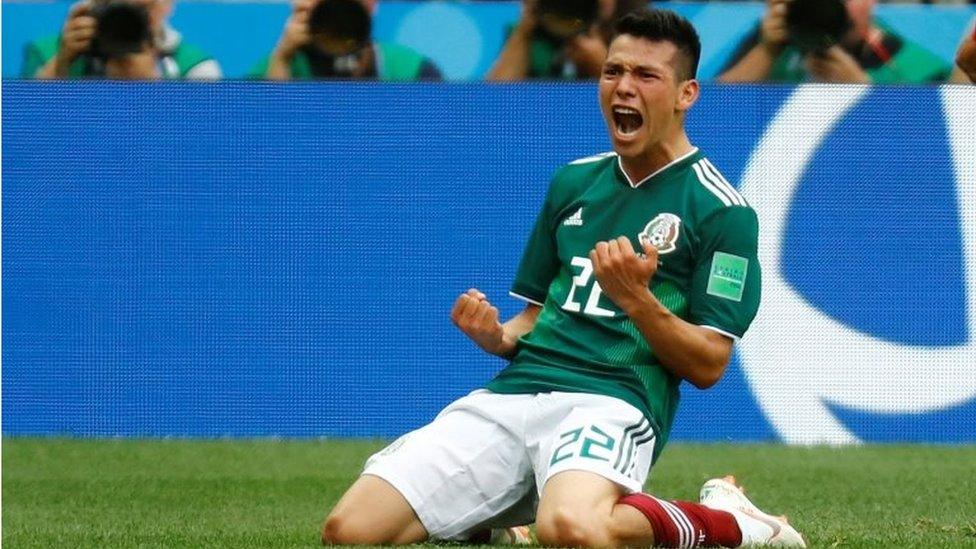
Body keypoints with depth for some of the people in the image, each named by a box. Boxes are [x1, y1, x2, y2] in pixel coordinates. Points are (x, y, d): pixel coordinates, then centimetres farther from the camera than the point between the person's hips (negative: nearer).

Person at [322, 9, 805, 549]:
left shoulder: (721, 211, 2)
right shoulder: (573, 182, 21)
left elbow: (707, 366, -2)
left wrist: (637, 301, -18)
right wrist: (495, 336, 3)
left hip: (613, 400, -6)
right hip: (515, 390, 6)